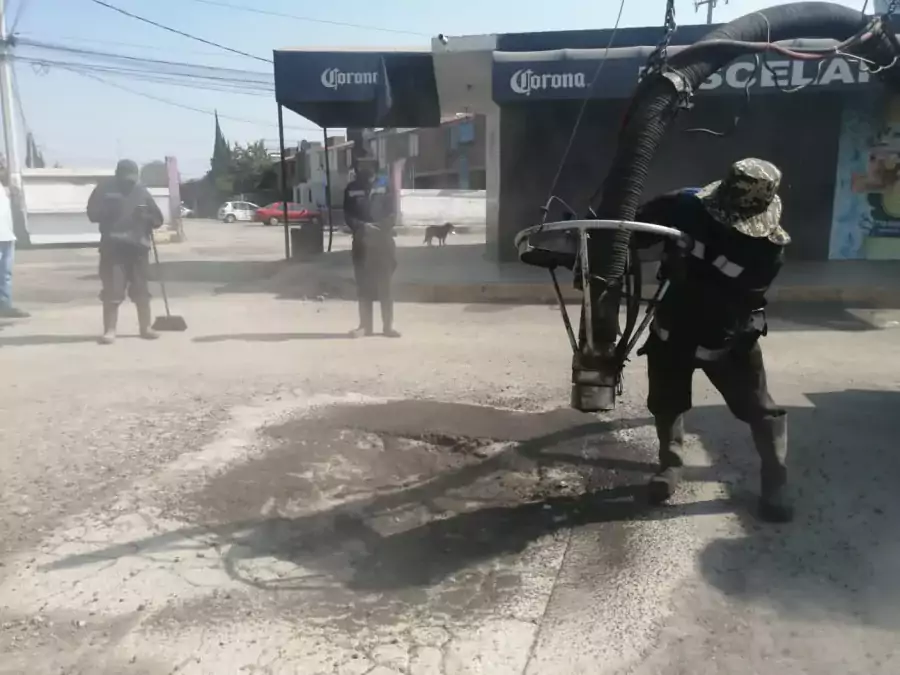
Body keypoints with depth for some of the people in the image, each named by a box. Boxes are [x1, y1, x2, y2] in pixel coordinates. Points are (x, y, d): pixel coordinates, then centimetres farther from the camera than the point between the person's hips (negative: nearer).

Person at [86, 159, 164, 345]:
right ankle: (109, 330, 4)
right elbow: (92, 213, -1)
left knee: (142, 291, 8)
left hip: (138, 248, 2)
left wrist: (147, 217, -13)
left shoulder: (142, 192, 8)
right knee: (111, 291, -3)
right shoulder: (105, 189, 2)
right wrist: (107, 210, -18)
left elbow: (158, 219, 8)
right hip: (113, 248, -2)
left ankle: (146, 328, 18)